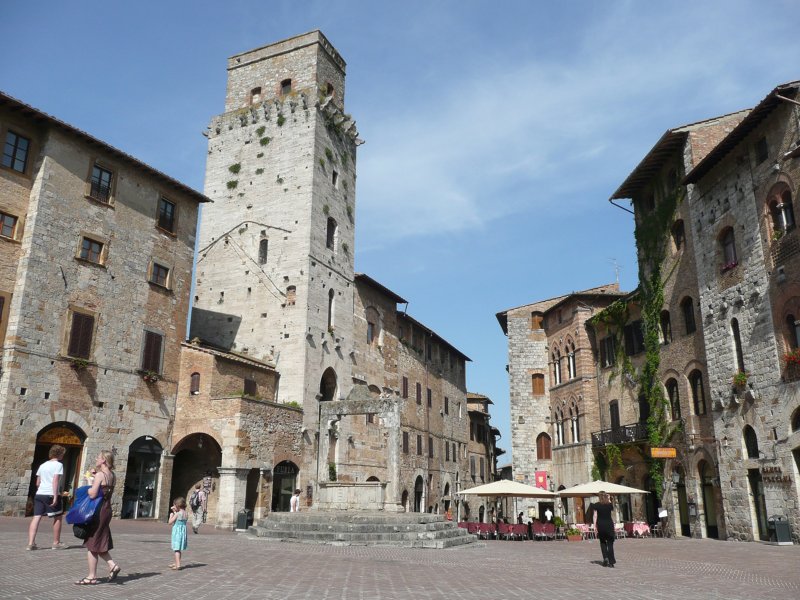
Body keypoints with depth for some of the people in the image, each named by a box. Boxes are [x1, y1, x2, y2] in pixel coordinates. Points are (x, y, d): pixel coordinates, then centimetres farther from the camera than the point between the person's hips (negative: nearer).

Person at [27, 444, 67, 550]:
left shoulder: (43, 465, 18)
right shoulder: (58, 465, -5)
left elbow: (37, 483, 20)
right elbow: (55, 481, -15)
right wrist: (55, 496, -18)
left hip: (39, 494, 7)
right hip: (51, 495, -6)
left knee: (36, 517, 2)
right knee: (58, 517, 7)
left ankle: (30, 543, -7)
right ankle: (56, 543, 14)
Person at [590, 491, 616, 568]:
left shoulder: (596, 505, -3)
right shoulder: (610, 505, 1)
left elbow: (595, 516, -7)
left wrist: (595, 526, -5)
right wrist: (609, 500, 22)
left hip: (600, 525, 0)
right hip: (609, 524, 0)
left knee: (602, 542, 17)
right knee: (610, 543, 4)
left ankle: (605, 557, 0)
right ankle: (611, 562, 0)